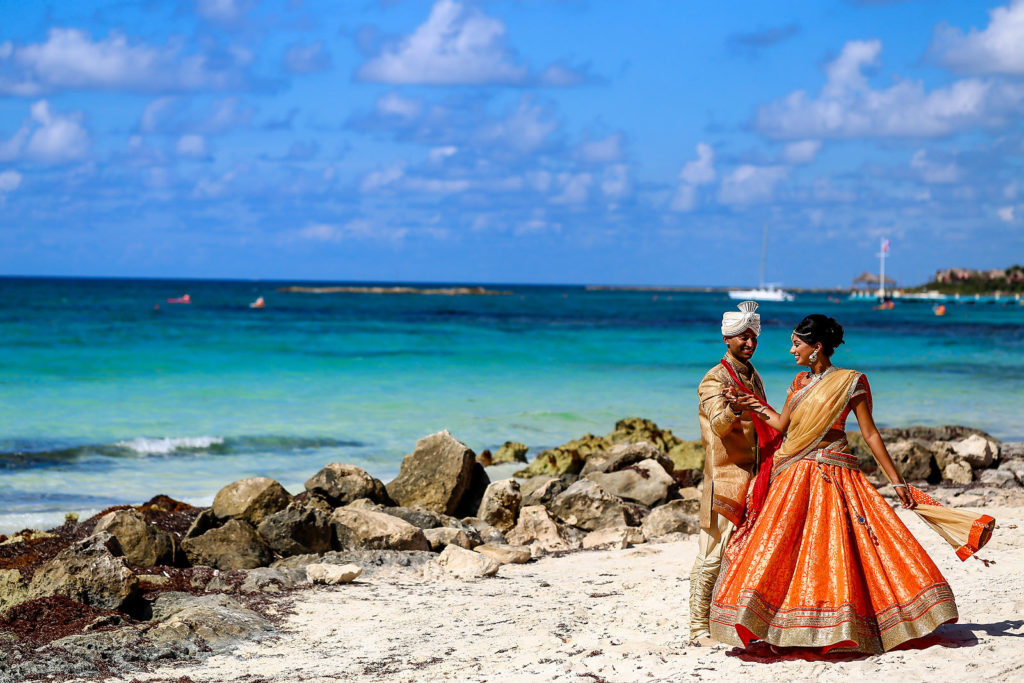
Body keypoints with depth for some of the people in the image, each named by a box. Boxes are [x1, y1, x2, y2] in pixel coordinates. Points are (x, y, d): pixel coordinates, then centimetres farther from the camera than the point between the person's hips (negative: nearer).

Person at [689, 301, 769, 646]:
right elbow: (718, 424, -24)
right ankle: (699, 627, -4)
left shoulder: (754, 377, 17)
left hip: (753, 477, 7)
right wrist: (732, 409, -45)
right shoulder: (714, 379, -7)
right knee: (712, 554, -7)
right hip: (724, 477, -7)